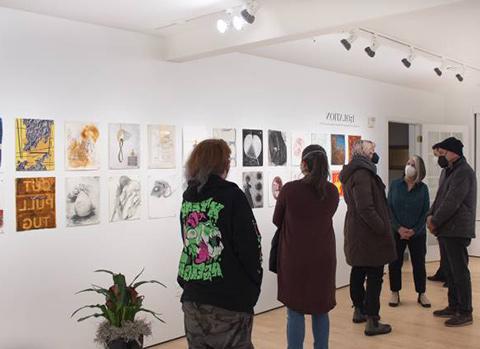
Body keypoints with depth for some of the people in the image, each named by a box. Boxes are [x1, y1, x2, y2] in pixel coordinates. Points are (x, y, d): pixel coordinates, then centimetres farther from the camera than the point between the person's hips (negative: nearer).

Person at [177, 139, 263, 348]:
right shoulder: (231, 195, -10)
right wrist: (253, 286, 2)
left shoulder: (188, 198, 6)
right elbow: (250, 246, -12)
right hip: (229, 305, -5)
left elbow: (188, 244, 8)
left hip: (192, 301, 5)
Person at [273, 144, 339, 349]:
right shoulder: (332, 191, -3)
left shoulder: (289, 189, -13)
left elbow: (277, 221, 0)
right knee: (321, 310, 16)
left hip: (295, 258, -3)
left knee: (295, 312, 6)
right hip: (323, 258, 3)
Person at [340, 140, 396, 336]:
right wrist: (382, 228, -17)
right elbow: (366, 207, -26)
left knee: (358, 271, 18)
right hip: (369, 234, -10)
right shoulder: (362, 173, -19)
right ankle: (372, 322, 0)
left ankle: (359, 311, 31)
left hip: (355, 232, 10)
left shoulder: (350, 173, 13)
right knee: (374, 276, -4)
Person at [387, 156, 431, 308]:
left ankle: (421, 294, 20)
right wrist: (399, 228, -13)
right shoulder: (395, 185, -2)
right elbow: (389, 208, -4)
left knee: (419, 263, 7)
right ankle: (395, 293, 19)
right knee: (395, 263, 5)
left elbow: (426, 212, -2)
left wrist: (414, 230, -12)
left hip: (418, 233, 0)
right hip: (396, 232, 0)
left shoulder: (423, 188, -1)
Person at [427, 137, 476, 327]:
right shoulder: (447, 171, 16)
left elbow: (452, 202, -20)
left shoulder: (464, 172, -15)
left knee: (459, 272, -4)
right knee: (449, 271, 16)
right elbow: (439, 197, 19)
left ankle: (465, 313, 4)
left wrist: (435, 222, -13)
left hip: (457, 231, -10)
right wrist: (431, 215, 3)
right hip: (446, 230, 10)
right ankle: (454, 306, 26)